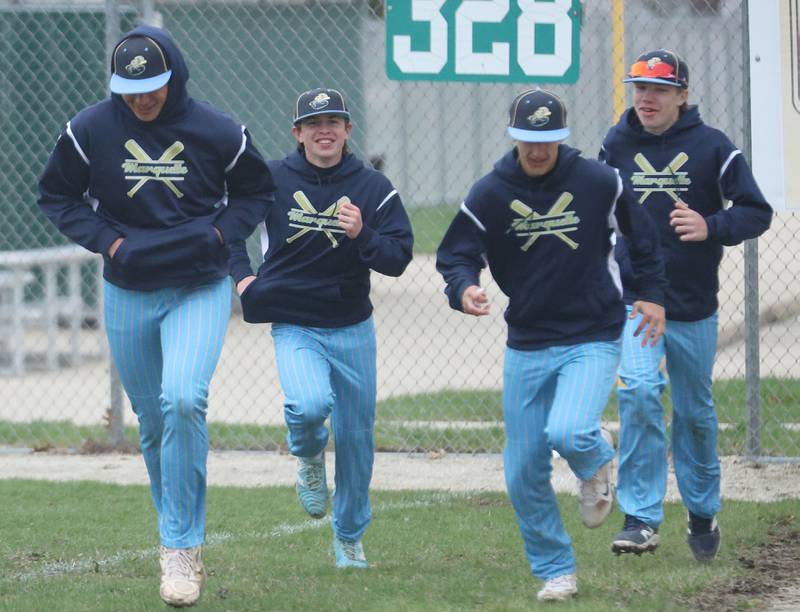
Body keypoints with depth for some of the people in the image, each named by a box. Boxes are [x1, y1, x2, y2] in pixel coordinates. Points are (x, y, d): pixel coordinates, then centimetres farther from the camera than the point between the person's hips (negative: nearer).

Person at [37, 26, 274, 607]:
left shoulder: (218, 132, -8)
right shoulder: (90, 130, -6)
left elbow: (256, 192, 9)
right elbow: (56, 196, 7)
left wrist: (219, 233, -8)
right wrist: (106, 240, -7)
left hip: (201, 290, -2)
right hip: (127, 293, 3)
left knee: (183, 400, -23)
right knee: (153, 422, 10)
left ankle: (181, 547, -15)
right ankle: (182, 539, 30)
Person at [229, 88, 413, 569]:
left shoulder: (373, 188, -5)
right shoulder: (271, 181, -5)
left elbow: (398, 258, -9)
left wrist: (362, 235, -26)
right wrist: (241, 274, 1)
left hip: (353, 330, 2)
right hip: (294, 326, -2)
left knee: (356, 435, 8)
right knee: (310, 404, -29)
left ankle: (350, 537, 30)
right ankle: (309, 457, 8)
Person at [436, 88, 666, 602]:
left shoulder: (599, 182, -5)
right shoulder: (489, 194, -4)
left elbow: (642, 236, 10)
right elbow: (456, 256, -5)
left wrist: (654, 295, 9)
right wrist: (464, 289, -26)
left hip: (593, 341, -3)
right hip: (527, 344, 3)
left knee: (567, 433, -28)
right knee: (524, 473, 3)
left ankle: (597, 458, 10)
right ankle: (556, 572, 20)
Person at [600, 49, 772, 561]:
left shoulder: (712, 147, -5)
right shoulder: (616, 146, 2)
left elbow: (757, 212, -7)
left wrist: (710, 228, -24)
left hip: (694, 307, 0)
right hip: (634, 300, 0)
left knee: (694, 411, 11)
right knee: (639, 390, -22)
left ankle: (703, 513, 33)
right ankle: (642, 519, -20)